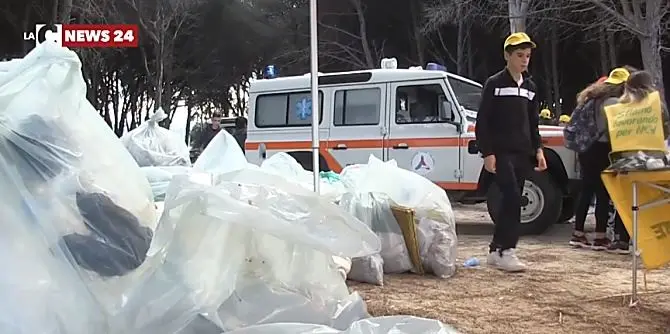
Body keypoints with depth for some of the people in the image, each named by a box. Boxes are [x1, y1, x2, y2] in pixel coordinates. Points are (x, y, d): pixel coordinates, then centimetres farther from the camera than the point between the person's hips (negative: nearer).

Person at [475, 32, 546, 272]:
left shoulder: (530, 87, 15)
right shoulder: (494, 84, -3)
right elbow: (482, 122, -7)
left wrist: (538, 149, 8)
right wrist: (487, 153, -14)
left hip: (523, 153, 6)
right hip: (501, 152, -6)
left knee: (511, 201, 6)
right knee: (513, 198, -16)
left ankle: (496, 251, 14)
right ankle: (507, 251, -11)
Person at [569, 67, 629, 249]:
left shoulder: (590, 97, 13)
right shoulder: (613, 102, -13)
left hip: (587, 148, 8)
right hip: (602, 149, -8)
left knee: (586, 190, 12)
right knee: (603, 193, -2)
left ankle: (578, 234, 14)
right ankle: (600, 237, 1)